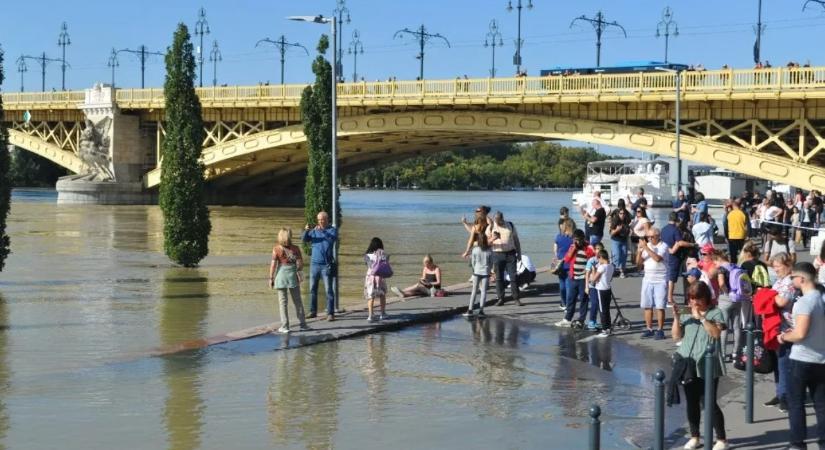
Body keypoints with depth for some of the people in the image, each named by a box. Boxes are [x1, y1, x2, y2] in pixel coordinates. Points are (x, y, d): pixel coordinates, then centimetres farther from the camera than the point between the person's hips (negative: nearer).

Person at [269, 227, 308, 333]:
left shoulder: (276, 249, -7)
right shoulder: (295, 249, -4)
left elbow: (273, 265, -9)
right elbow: (300, 264, -5)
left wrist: (271, 278, -3)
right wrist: (298, 272, 14)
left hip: (281, 276, -1)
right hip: (293, 275, 1)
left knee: (282, 301, 5)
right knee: (297, 301, 12)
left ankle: (285, 326, 4)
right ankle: (303, 324, 16)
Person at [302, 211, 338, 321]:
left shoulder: (332, 230, -1)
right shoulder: (314, 231, 9)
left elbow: (333, 239, -20)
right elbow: (304, 239, -3)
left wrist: (322, 231, -30)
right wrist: (306, 230, -23)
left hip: (326, 265, -4)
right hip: (314, 264, 4)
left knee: (329, 290, -7)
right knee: (312, 289, 7)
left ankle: (330, 313, -6)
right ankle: (313, 311, 16)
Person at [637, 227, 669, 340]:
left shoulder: (663, 246, -6)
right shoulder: (646, 245, 8)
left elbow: (657, 258, -23)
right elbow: (638, 263, 7)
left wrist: (646, 247, -19)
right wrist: (639, 250, -7)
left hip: (660, 281, -5)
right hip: (647, 280, 5)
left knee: (659, 307, -4)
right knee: (647, 306, 6)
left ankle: (660, 330, 1)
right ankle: (649, 329, 13)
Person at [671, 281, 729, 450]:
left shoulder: (715, 313, -2)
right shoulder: (686, 313, 9)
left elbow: (716, 333, -17)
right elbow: (676, 337, 5)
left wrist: (701, 317, -23)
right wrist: (676, 318, -8)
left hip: (708, 366, -5)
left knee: (709, 403, -5)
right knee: (691, 403, 11)